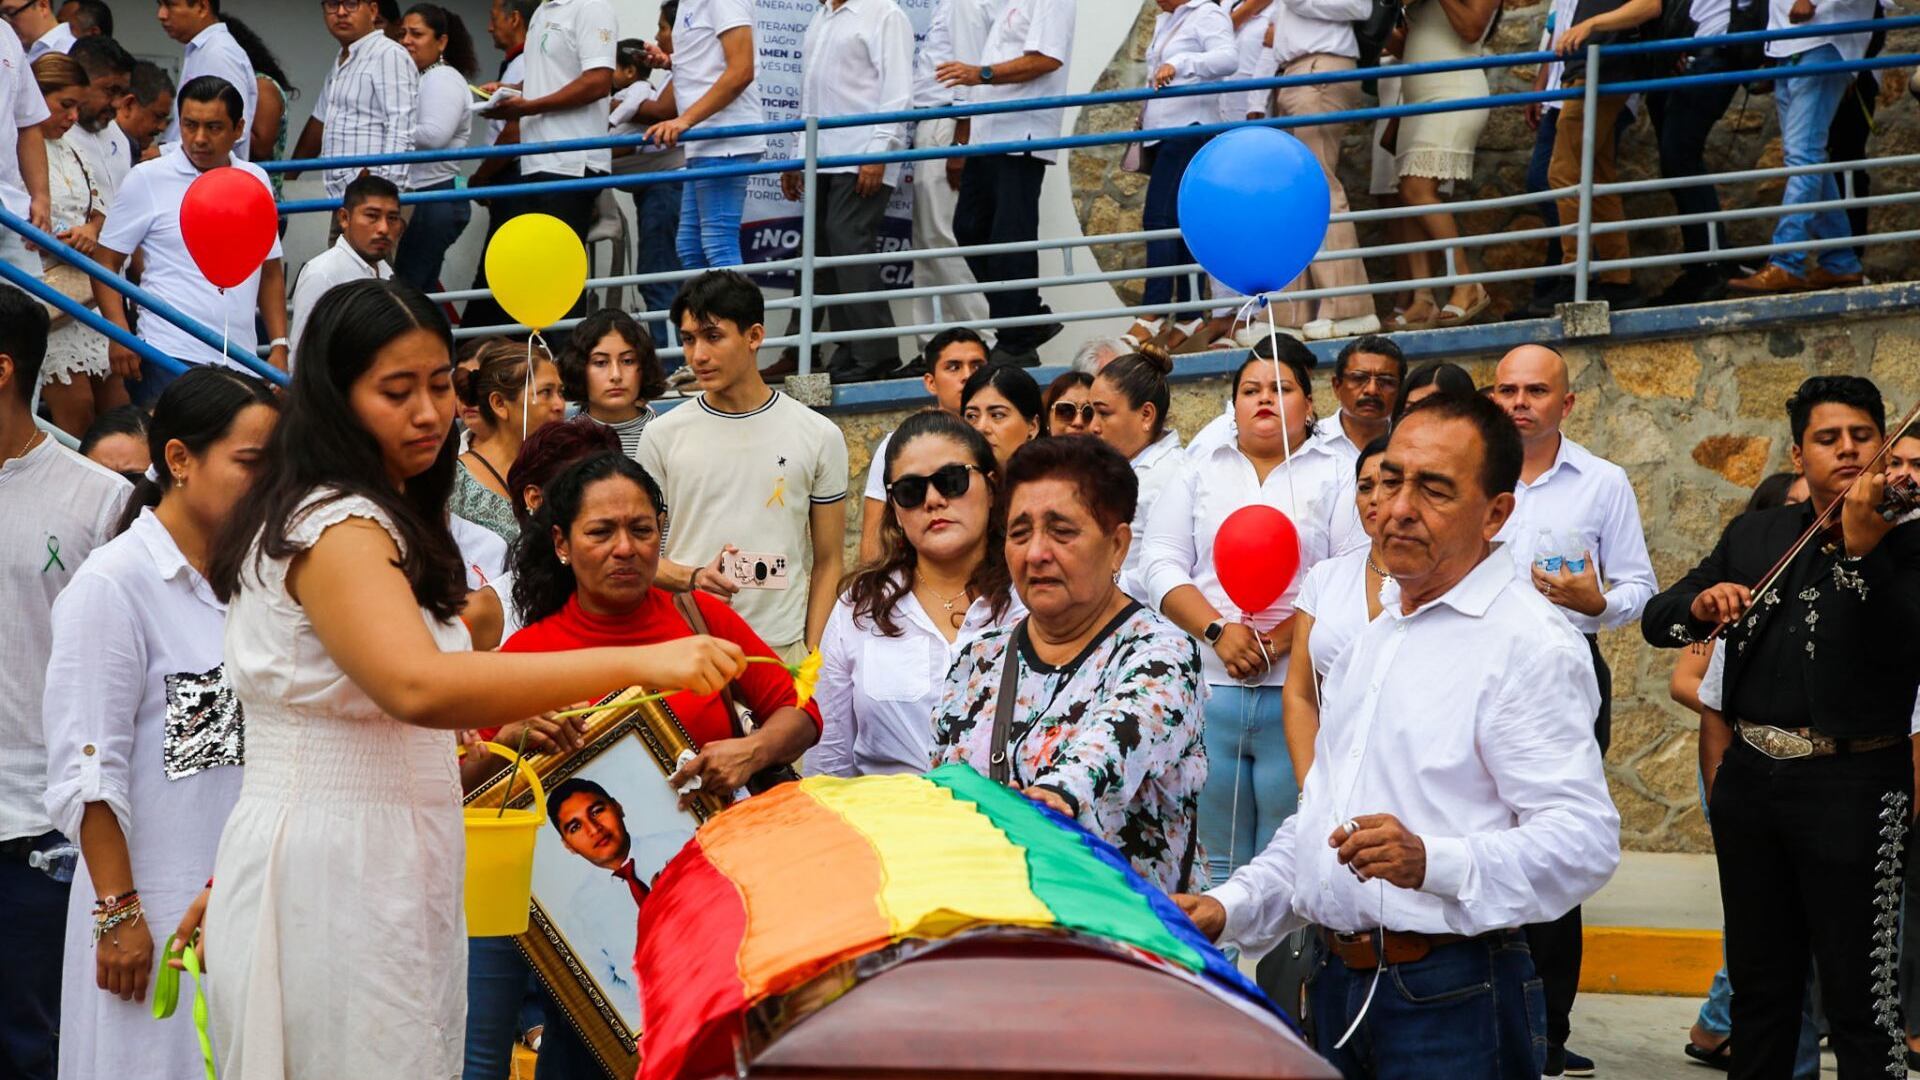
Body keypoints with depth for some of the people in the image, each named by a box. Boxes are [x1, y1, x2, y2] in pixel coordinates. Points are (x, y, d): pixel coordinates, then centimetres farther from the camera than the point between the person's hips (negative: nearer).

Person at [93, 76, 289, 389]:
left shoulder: (256, 181, 14)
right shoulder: (147, 179, 2)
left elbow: (270, 271, 20)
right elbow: (106, 263, 1)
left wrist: (279, 346, 12)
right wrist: (120, 336, -12)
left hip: (240, 361, 4)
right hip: (170, 357, -4)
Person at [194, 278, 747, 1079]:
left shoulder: (377, 517, 17)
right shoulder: (335, 528, -17)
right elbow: (419, 686, -35)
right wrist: (638, 665, -39)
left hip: (380, 864, 10)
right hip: (332, 873, -10)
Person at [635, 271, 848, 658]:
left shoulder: (819, 437, 4)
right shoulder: (663, 435, 5)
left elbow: (827, 563, 6)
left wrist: (813, 657, -4)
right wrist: (690, 578, -12)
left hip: (782, 652, 0)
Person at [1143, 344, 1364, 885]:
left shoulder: (1337, 475, 8)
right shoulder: (1200, 472, 17)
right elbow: (1161, 563, 6)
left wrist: (1281, 641, -14)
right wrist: (1218, 632, -9)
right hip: (1208, 691, 3)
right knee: (1215, 867, 6)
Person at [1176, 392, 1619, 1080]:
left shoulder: (1531, 646, -11)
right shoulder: (1371, 632, 18)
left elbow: (1584, 840, -21)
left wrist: (1432, 862, -33)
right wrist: (1230, 907, 15)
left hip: (1452, 998, -8)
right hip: (1337, 985, 8)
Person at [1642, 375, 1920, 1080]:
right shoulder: (1754, 537, 11)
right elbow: (1656, 621, 9)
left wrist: (1861, 545, -34)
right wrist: (1701, 602, -13)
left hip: (1851, 784, -5)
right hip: (1750, 778, 5)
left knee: (1857, 996, -4)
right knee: (1759, 982, 16)